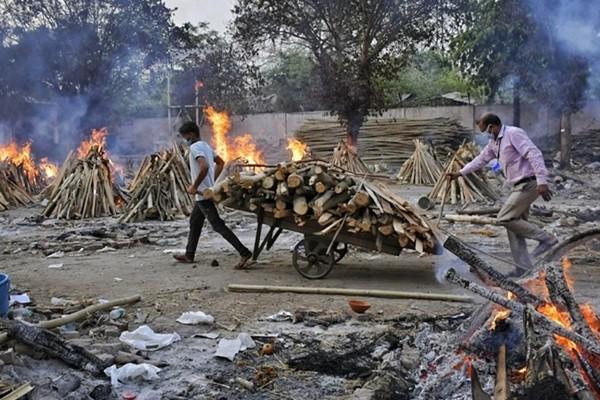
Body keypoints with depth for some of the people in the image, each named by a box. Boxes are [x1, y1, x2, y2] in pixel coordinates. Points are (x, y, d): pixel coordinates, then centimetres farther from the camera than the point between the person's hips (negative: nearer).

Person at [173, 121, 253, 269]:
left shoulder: (195, 147, -16)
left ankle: (244, 253, -14)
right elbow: (221, 163, 21)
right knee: (194, 222, 20)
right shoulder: (205, 146, 14)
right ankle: (189, 255, 30)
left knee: (217, 225, -10)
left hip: (203, 193, -10)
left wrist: (194, 186, -22)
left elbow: (204, 167, -32)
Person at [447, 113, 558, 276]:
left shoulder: (514, 133, -14)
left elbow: (534, 154, -21)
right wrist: (459, 173, 27)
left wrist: (542, 181, -28)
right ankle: (524, 267, 11)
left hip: (528, 184, -10)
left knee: (505, 218, -12)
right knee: (514, 225, 7)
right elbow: (481, 159, 27)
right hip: (519, 186, 10)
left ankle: (546, 239, -5)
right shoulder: (494, 142, 15)